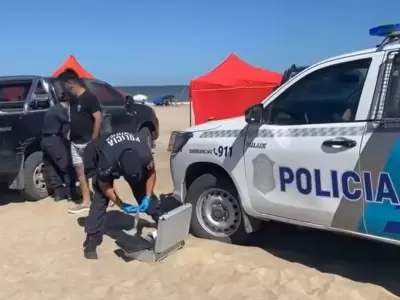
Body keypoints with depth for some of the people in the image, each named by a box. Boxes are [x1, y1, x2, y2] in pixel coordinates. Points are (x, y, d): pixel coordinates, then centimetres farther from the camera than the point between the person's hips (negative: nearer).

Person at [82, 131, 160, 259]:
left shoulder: (145, 155, -38)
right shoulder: (106, 160, -43)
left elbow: (151, 174, -14)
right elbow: (104, 186, -23)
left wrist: (147, 197, -22)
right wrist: (121, 205, -26)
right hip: (108, 156, -2)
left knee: (144, 192, -1)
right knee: (100, 198, -14)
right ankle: (92, 239, -8)